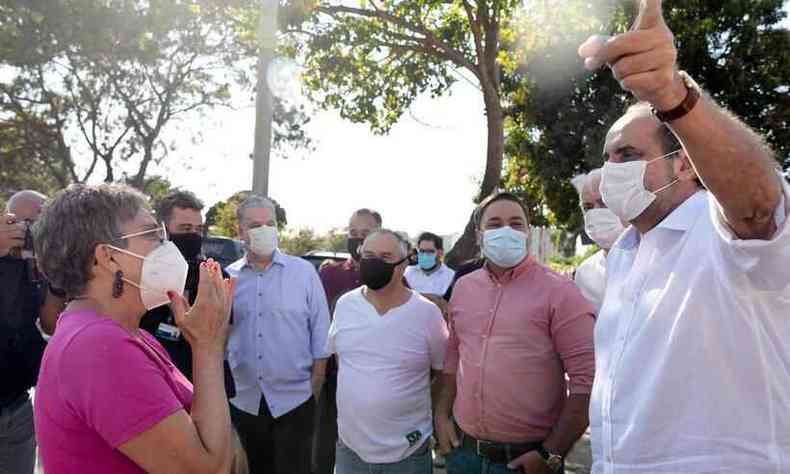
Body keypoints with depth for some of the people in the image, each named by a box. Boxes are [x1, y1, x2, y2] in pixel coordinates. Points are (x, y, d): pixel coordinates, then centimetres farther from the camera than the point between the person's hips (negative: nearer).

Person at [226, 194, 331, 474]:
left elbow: (320, 332, -3)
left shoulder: (304, 272, -5)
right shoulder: (228, 276, 1)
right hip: (243, 401, 3)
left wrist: (315, 387, -4)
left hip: (294, 399, -2)